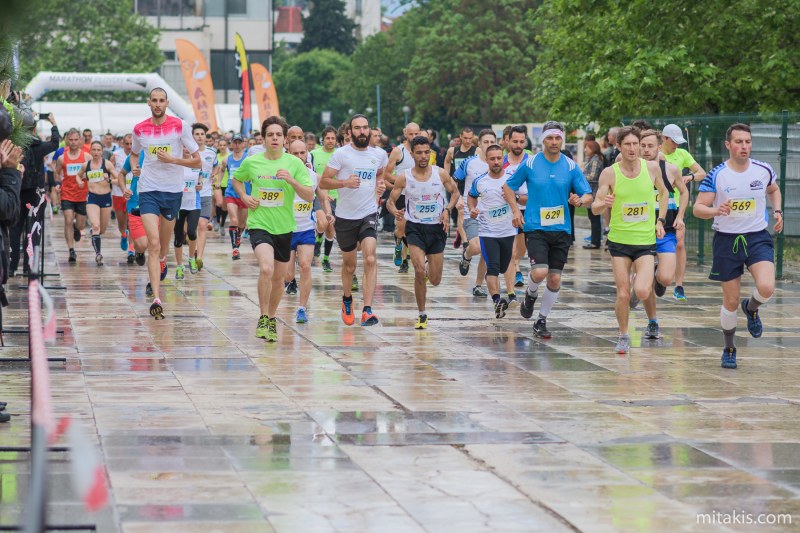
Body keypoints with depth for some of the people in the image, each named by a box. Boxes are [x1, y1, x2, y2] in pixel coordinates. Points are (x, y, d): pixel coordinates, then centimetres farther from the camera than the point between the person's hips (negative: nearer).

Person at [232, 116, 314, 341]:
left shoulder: (294, 164, -3)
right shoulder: (252, 162, -1)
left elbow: (310, 196, -7)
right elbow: (236, 179, 20)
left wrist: (291, 180, -22)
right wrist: (244, 197, 1)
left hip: (284, 227, 2)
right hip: (259, 225, -2)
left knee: (278, 277, 13)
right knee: (266, 268, -25)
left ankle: (271, 318, 36)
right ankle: (263, 319, -11)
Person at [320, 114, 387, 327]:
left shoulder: (379, 155, 3)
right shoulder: (342, 154, -8)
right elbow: (323, 182, -9)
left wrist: (380, 184, 5)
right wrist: (345, 182, -25)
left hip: (369, 214, 1)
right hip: (345, 216, -1)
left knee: (370, 259, -19)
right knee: (349, 264, 13)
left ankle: (367, 310, -23)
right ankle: (347, 299, 42)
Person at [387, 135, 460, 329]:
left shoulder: (441, 174, -5)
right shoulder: (403, 178, -7)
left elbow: (455, 193, 10)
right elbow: (390, 201, 1)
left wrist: (447, 210, -8)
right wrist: (395, 212, -22)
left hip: (437, 228, 2)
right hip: (415, 228, -2)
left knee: (435, 281, 6)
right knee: (420, 272, -20)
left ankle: (430, 266, 46)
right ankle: (422, 314, -2)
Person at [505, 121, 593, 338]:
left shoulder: (571, 166, 1)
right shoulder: (530, 164, -3)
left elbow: (588, 195, 4)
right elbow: (509, 186, 10)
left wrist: (580, 200, -19)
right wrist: (515, 210, -3)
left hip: (561, 229, 3)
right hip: (535, 228, -2)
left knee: (555, 279, 4)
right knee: (539, 272, -20)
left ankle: (542, 321, 21)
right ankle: (531, 295, 15)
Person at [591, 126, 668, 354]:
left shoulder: (652, 168, -3)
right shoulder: (609, 173, -7)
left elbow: (663, 193, 17)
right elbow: (595, 208, -4)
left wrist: (660, 220, 9)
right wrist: (604, 203, -26)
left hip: (646, 241, 0)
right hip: (619, 240, 0)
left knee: (641, 292, -16)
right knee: (623, 294, -3)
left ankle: (646, 278, 20)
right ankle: (623, 336, 19)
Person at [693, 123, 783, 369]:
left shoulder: (764, 171, -2)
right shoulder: (716, 176, -9)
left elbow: (773, 190, 21)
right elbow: (697, 208, -10)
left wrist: (777, 212, 4)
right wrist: (716, 210, -30)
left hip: (758, 238, 1)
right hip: (727, 240, -1)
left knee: (767, 288, -23)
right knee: (731, 301, 4)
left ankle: (751, 308, 14)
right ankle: (729, 349, 26)